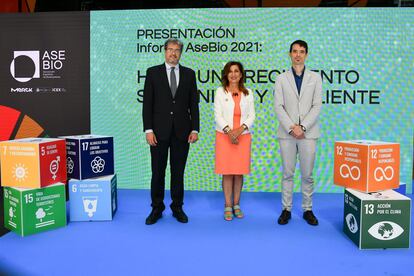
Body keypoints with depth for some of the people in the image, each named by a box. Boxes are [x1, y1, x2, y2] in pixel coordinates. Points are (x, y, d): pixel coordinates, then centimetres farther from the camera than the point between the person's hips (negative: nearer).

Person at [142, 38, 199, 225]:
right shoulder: (153, 72, 3)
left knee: (178, 171, 9)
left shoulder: (189, 74, 7)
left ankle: (177, 208, 21)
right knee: (157, 171, 6)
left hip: (181, 131, 1)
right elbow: (147, 103, -1)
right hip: (159, 131, -1)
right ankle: (157, 209, 19)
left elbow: (194, 104, 5)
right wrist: (148, 130, -8)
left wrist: (195, 129, -3)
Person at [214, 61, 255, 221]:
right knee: (227, 172, 0)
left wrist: (240, 129, -14)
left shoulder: (248, 93, 9)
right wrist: (229, 131, -17)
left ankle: (236, 204, 18)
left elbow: (251, 115, 3)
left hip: (243, 136, 2)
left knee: (239, 172, 5)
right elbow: (218, 115, -3)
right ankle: (228, 206, 9)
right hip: (224, 136, -2)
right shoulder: (220, 92, 3)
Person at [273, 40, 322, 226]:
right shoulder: (281, 79, 7)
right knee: (288, 173, 5)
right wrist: (291, 127, -13)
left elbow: (317, 106, -1)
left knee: (307, 174, 5)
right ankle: (286, 209, 14)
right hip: (287, 133, 0)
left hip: (308, 133, 0)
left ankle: (307, 210, 16)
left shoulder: (315, 78, 7)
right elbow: (278, 107, -2)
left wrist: (302, 127, -12)